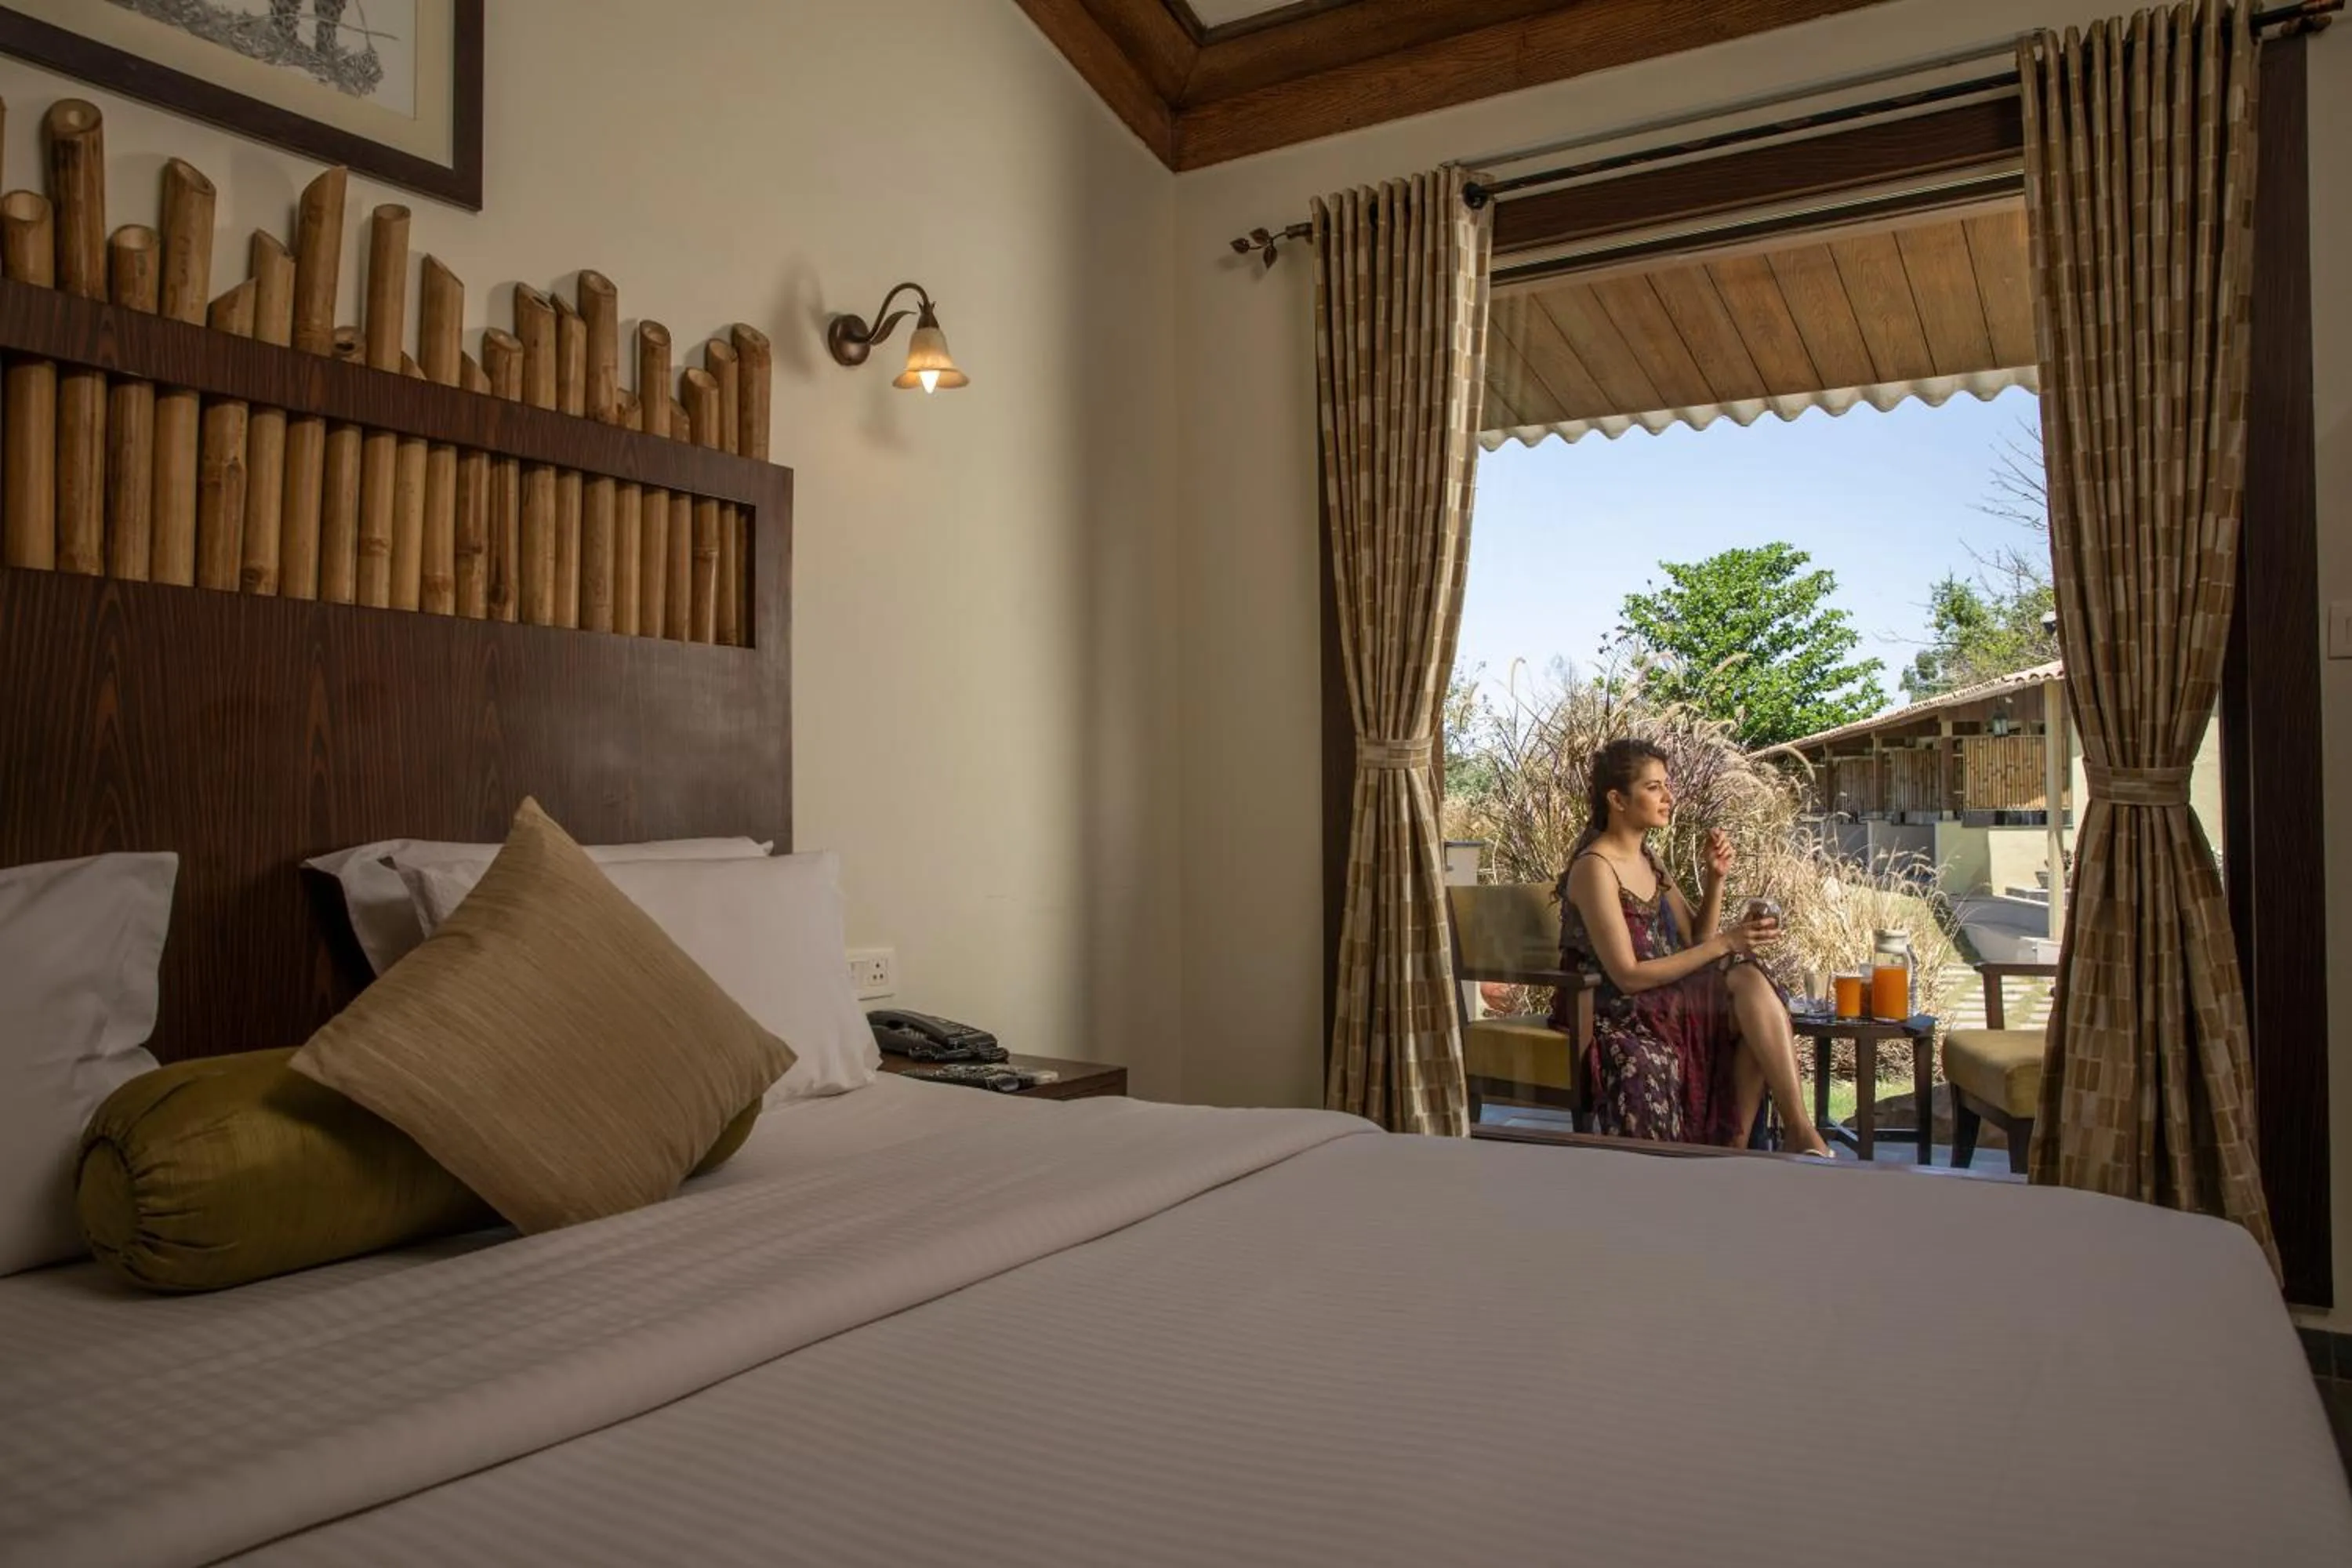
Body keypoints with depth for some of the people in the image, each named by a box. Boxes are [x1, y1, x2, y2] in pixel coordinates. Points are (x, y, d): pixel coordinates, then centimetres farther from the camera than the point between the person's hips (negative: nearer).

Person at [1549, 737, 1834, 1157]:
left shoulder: (1648, 860, 12)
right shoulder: (1594, 868, -15)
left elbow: (1694, 943, 10)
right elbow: (1628, 976, -20)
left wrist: (1716, 879, -4)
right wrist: (1724, 943, -20)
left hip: (1663, 999, 8)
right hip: (1615, 1013, -8)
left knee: (1750, 981, -18)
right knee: (1750, 985, -23)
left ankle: (1736, 1150, -19)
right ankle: (1801, 1136, -18)